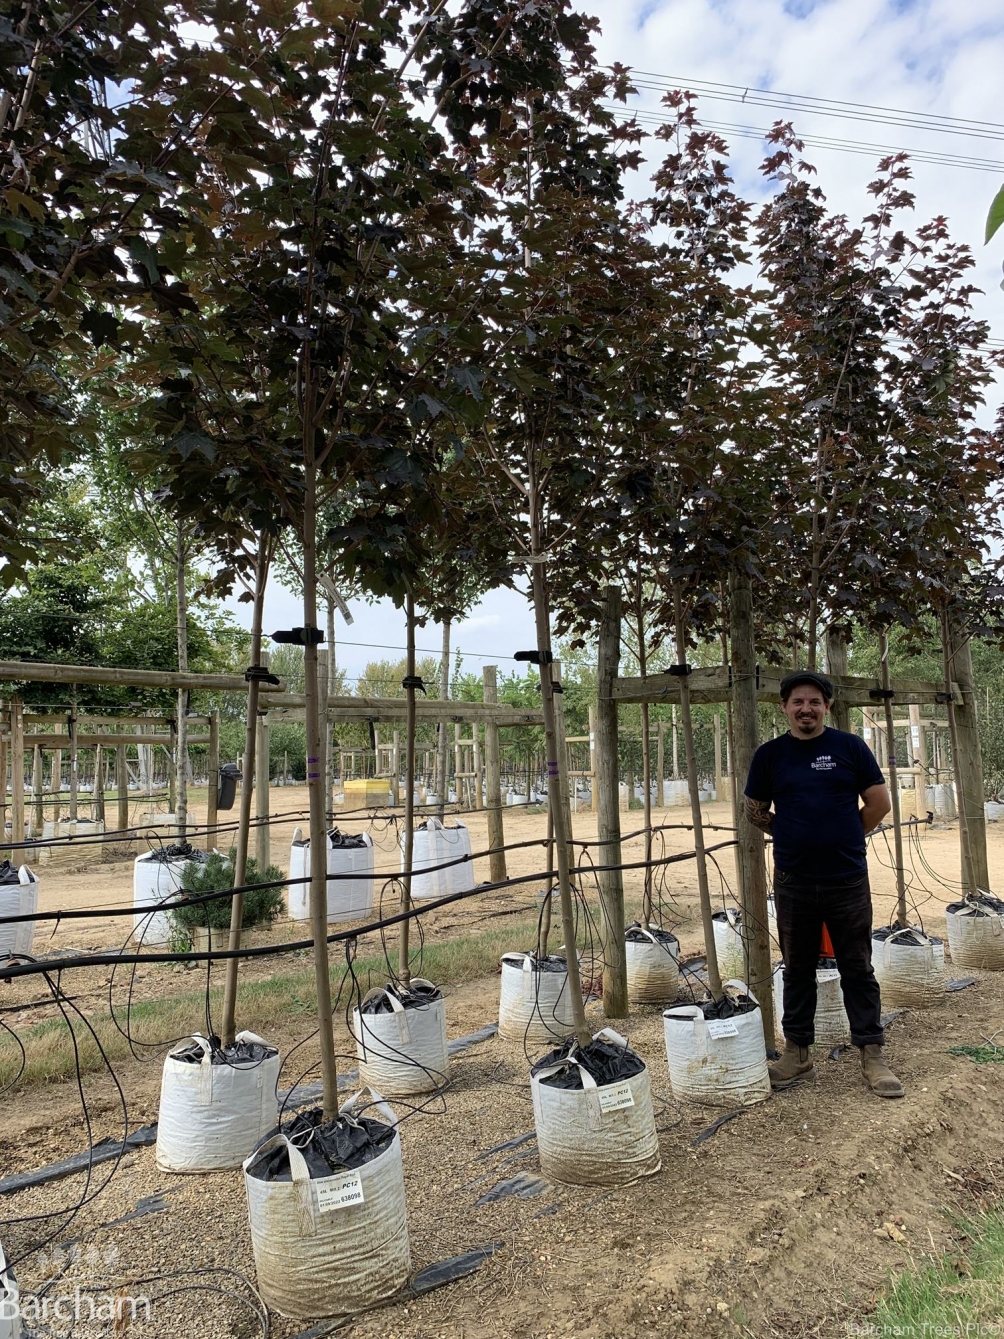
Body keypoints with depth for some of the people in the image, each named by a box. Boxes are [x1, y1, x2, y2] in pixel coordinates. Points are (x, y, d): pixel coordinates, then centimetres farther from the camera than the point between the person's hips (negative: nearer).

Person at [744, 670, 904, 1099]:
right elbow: (756, 812, 11)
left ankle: (872, 1056, 20)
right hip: (793, 883, 1)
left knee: (858, 970, 7)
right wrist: (794, 836, 7)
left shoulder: (850, 747, 0)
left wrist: (843, 838, 5)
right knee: (797, 970, 12)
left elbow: (879, 803, 2)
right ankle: (797, 1054, 24)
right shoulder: (769, 754, 2)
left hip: (848, 880, -1)